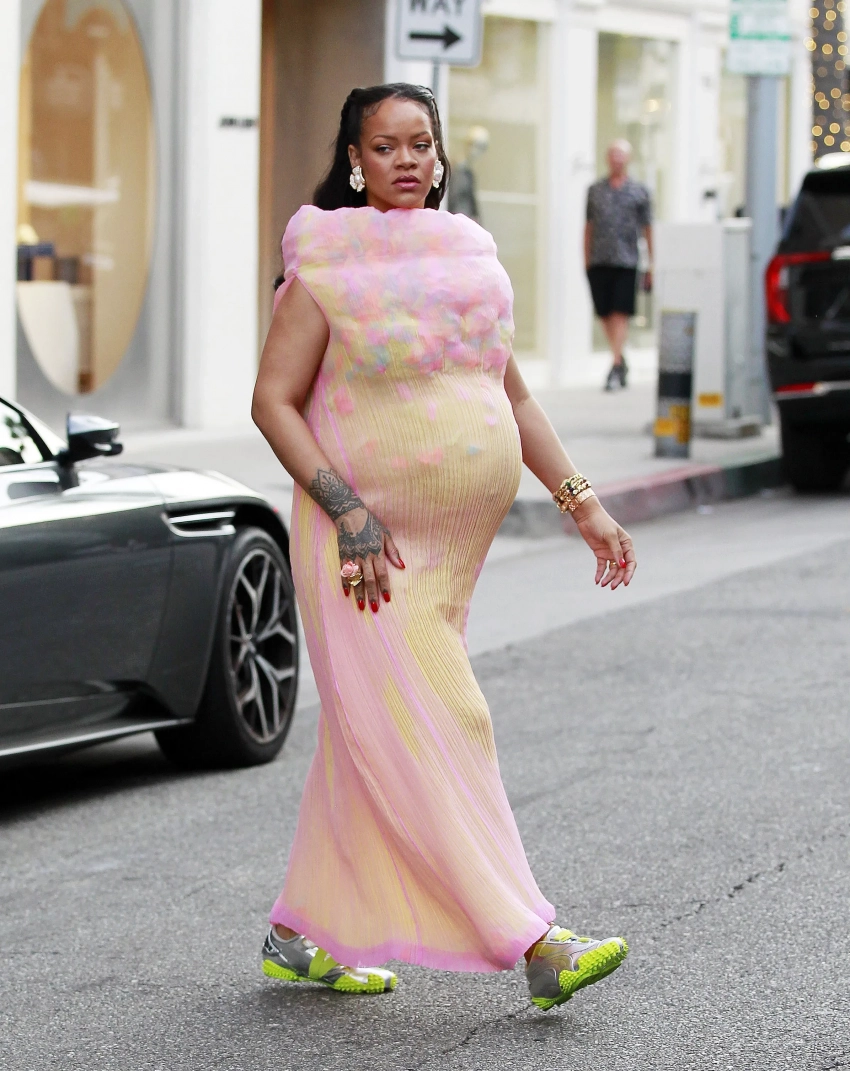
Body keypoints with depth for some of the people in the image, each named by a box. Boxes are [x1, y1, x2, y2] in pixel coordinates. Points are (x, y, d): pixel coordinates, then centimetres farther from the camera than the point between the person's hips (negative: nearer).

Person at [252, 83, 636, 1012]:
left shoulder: (466, 258, 13)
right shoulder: (327, 268, -7)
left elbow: (512, 398, 19)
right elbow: (273, 401, -10)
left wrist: (581, 503, 13)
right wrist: (346, 510, -20)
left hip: (450, 548, 7)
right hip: (366, 544, -7)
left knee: (368, 747, 11)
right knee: (431, 736, -10)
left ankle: (302, 937, 21)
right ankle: (532, 946, -15)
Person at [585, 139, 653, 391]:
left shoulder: (639, 191, 7)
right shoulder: (595, 190, 14)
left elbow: (648, 229, 8)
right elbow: (589, 226, 17)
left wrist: (651, 266, 6)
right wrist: (586, 259, 12)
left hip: (626, 260, -3)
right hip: (599, 261, 3)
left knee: (620, 314, -9)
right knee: (605, 314, 5)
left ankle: (616, 367, -11)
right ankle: (620, 361, 22)